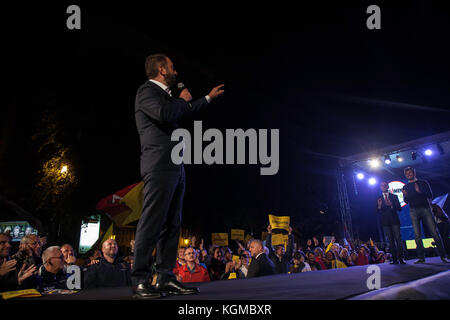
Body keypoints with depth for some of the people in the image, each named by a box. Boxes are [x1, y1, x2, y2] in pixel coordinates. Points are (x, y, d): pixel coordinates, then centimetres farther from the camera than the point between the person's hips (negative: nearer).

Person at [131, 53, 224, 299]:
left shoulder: (165, 95, 25)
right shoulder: (147, 91, -3)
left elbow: (184, 112, 42)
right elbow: (163, 114, -21)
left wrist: (208, 97, 49)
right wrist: (182, 100, -2)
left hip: (174, 168, 10)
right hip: (159, 166, -10)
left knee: (171, 225, 6)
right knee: (152, 223, -12)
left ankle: (165, 278, 9)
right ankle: (140, 281, -9)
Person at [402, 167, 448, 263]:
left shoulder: (423, 183, 16)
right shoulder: (405, 187, 19)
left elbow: (430, 195, 5)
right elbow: (406, 201, 12)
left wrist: (420, 191, -11)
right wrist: (405, 196, -10)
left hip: (425, 208, -1)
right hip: (413, 210, 1)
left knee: (434, 232, -9)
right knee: (417, 235, -5)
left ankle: (442, 256, -4)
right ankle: (421, 258, -5)